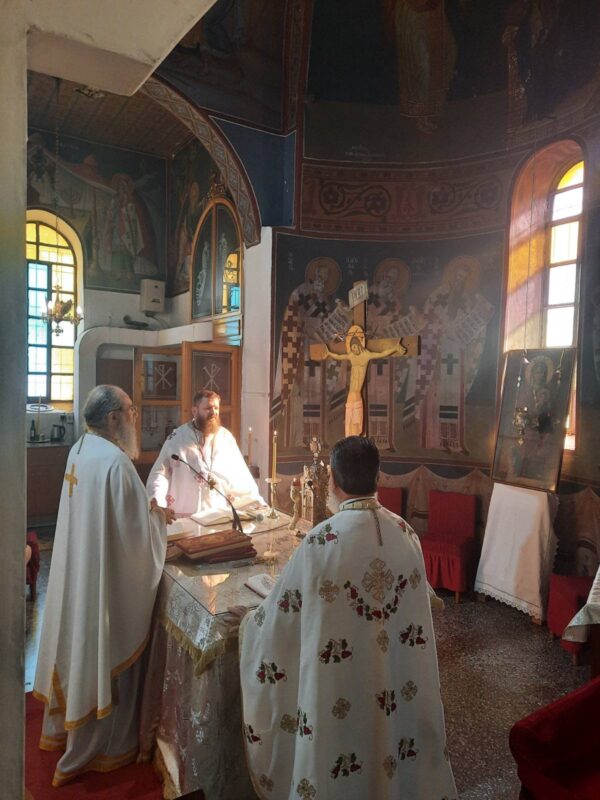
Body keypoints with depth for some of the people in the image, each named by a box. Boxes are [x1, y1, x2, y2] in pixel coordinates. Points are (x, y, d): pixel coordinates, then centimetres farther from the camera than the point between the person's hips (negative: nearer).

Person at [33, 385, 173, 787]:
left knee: (81, 647, 24)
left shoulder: (80, 451, 2)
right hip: (109, 577, -9)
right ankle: (98, 747, 30)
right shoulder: (116, 461, -26)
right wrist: (160, 516, -4)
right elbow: (137, 527, -23)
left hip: (77, 567, 9)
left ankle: (64, 725, 45)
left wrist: (149, 509, 9)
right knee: (106, 656, 10)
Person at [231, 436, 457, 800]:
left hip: (342, 691, -4)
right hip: (402, 687, 5)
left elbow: (282, 614, -11)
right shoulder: (407, 533, -8)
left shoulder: (322, 541, -23)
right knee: (395, 749, 27)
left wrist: (248, 622, 10)